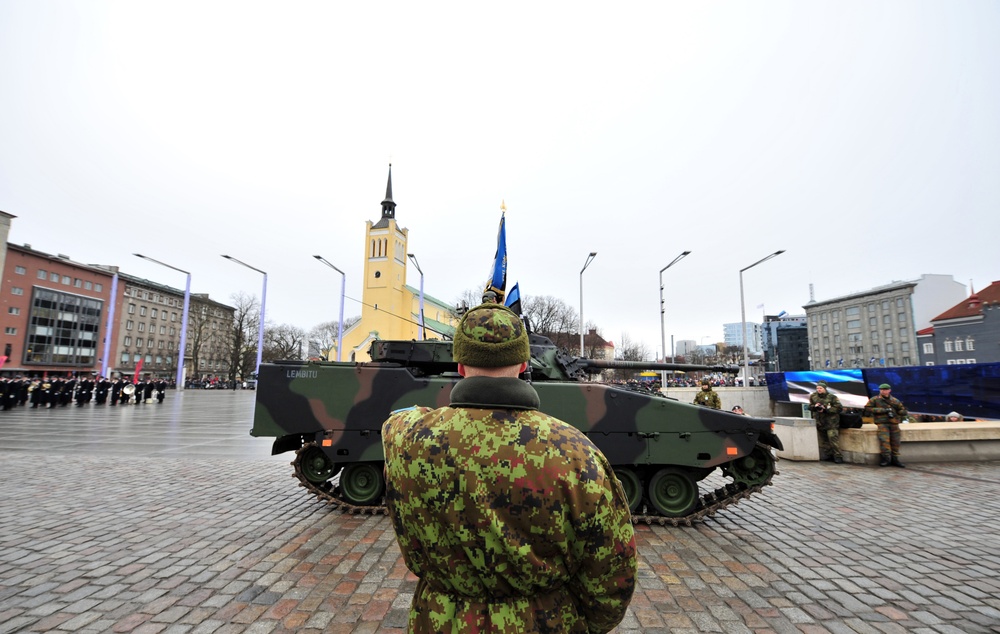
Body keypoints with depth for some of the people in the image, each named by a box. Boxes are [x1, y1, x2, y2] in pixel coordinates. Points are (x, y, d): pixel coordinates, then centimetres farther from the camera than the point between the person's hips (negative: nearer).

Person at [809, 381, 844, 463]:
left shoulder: (832, 397, -8)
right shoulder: (813, 396, 5)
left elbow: (839, 408, -13)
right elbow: (809, 407, 11)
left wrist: (826, 409, -20)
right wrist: (815, 406, -11)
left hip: (831, 422, -5)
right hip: (819, 422, 5)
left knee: (833, 438, -13)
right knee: (824, 440, 10)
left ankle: (838, 456, -6)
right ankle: (829, 455, 21)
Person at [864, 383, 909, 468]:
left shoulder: (895, 401, 17)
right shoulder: (874, 400, 5)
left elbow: (902, 411, 21)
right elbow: (868, 408, -6)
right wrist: (884, 410, -9)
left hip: (894, 423, 4)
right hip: (882, 423, -4)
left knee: (895, 442, 2)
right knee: (884, 440, -17)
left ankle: (895, 459, 13)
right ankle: (886, 459, -12)